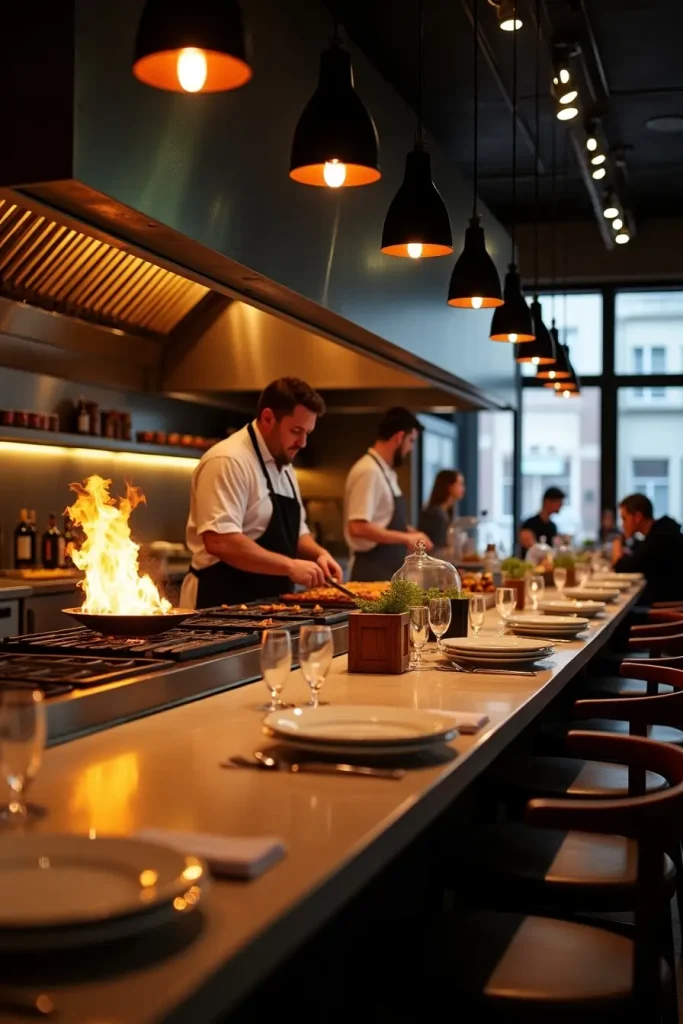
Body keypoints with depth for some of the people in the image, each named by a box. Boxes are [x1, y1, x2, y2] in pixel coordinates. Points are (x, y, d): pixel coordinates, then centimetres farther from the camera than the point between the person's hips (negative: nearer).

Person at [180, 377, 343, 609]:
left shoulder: (283, 465, 15)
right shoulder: (229, 462, -15)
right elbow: (219, 541, -26)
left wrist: (318, 554, 3)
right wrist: (289, 566, -24)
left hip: (267, 604, 9)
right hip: (223, 606, -8)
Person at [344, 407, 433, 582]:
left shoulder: (386, 471, 13)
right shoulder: (369, 471, -17)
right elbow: (358, 527, -25)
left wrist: (410, 533, 10)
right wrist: (406, 538, -19)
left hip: (388, 571, 9)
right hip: (373, 572, -9)